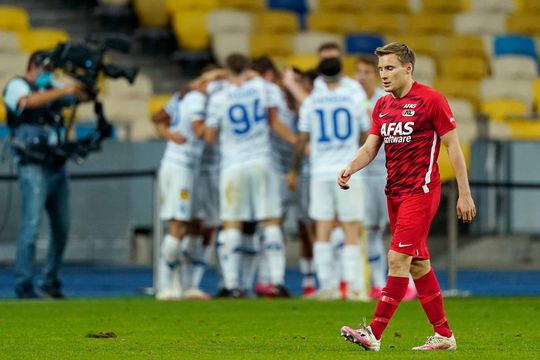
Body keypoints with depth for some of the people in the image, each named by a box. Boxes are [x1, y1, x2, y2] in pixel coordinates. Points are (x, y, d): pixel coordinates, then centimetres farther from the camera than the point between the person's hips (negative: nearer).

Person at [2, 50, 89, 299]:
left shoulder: (51, 88, 17)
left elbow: (83, 97, 13)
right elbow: (29, 101, -25)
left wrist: (88, 86, -9)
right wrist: (63, 91, -29)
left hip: (57, 168, 8)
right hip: (34, 168, -8)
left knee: (61, 228, 10)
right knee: (31, 225, -12)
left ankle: (50, 282, 18)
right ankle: (24, 285, -10)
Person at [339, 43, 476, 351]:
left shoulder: (431, 100, -9)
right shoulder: (383, 105, 11)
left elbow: (453, 146, -7)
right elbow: (371, 147, 11)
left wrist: (465, 194, -9)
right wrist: (350, 169, -10)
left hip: (421, 192, -8)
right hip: (395, 192, 8)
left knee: (398, 259, -13)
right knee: (418, 264, 10)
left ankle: (374, 334, -16)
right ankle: (444, 334, 17)